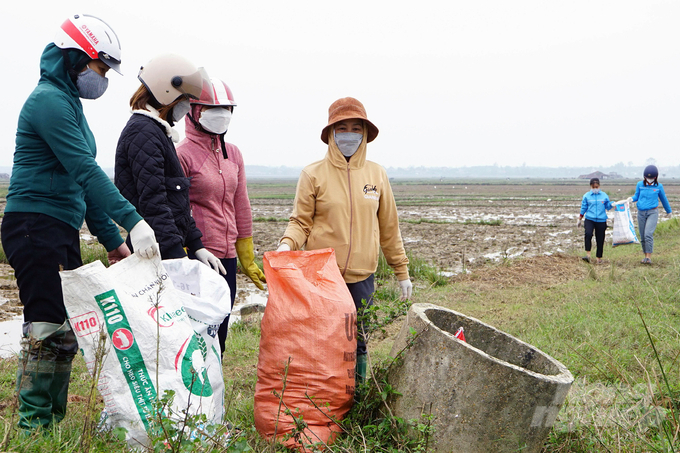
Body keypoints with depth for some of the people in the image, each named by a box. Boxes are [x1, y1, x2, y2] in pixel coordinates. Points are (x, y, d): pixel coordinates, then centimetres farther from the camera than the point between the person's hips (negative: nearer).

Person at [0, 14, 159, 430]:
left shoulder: (70, 103, 20)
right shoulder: (49, 100, -10)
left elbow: (82, 180, 20)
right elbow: (85, 171, -22)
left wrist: (113, 240, 16)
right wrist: (133, 220, -28)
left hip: (63, 231, 10)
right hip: (35, 226, -10)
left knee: (66, 332, 10)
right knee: (47, 328, -9)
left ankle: (54, 422, 18)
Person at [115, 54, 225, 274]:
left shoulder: (157, 131, 20)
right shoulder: (144, 132, -12)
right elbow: (152, 202, -20)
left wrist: (196, 246, 19)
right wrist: (177, 255, -23)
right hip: (157, 254, -10)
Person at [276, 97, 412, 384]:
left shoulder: (376, 174, 8)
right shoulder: (313, 174, 0)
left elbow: (389, 227, 14)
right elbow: (300, 221, 1)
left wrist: (402, 271, 16)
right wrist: (286, 245, -20)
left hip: (362, 277, 2)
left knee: (357, 344, 8)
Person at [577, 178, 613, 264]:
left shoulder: (604, 195, 8)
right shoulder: (586, 196, 6)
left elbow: (608, 207, 10)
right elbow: (583, 208, 11)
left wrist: (612, 204, -11)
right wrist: (579, 220, 13)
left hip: (601, 221, 1)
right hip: (589, 219, -1)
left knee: (600, 239, 3)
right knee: (588, 234, -26)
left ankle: (599, 258, 18)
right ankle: (588, 254, -20)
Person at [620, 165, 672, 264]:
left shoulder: (658, 186, 1)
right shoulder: (640, 184, 4)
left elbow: (663, 199, 15)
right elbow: (636, 196, 15)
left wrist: (669, 211, 27)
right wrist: (631, 199, -9)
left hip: (652, 212, -3)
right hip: (641, 213, 3)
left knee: (648, 234, -17)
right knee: (642, 236, 6)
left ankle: (649, 257, -15)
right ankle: (645, 255, 19)